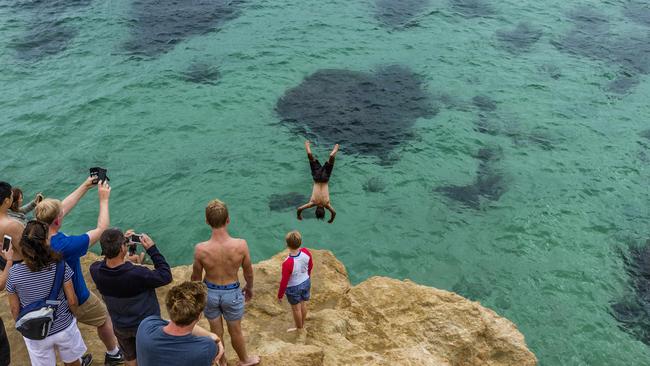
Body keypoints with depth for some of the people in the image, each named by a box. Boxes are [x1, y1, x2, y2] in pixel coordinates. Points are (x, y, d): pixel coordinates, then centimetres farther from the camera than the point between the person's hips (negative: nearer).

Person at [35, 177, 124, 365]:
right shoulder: (66, 245, -40)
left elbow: (63, 207, -6)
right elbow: (101, 229, -26)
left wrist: (85, 186, -1)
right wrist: (103, 199, -16)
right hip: (77, 300, -5)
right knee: (104, 319, 23)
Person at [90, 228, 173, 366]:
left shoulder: (95, 271, -26)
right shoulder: (138, 274, -40)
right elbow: (166, 276, -24)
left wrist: (119, 241, -10)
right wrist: (152, 249, -23)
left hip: (120, 326, 4)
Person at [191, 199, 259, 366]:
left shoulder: (201, 249, -27)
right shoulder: (241, 245, -27)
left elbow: (196, 277, -8)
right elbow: (248, 272, -9)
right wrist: (249, 288, 12)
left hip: (210, 292, 1)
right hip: (232, 293, 0)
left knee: (216, 331, 24)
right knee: (235, 331, 24)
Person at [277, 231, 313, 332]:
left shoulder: (287, 263, -38)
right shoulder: (306, 252, -23)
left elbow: (284, 281, -24)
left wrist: (280, 295, -6)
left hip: (293, 288, -5)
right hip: (306, 282, 5)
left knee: (296, 308, 20)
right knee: (303, 304, 27)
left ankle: (299, 328, 43)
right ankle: (302, 325, 50)